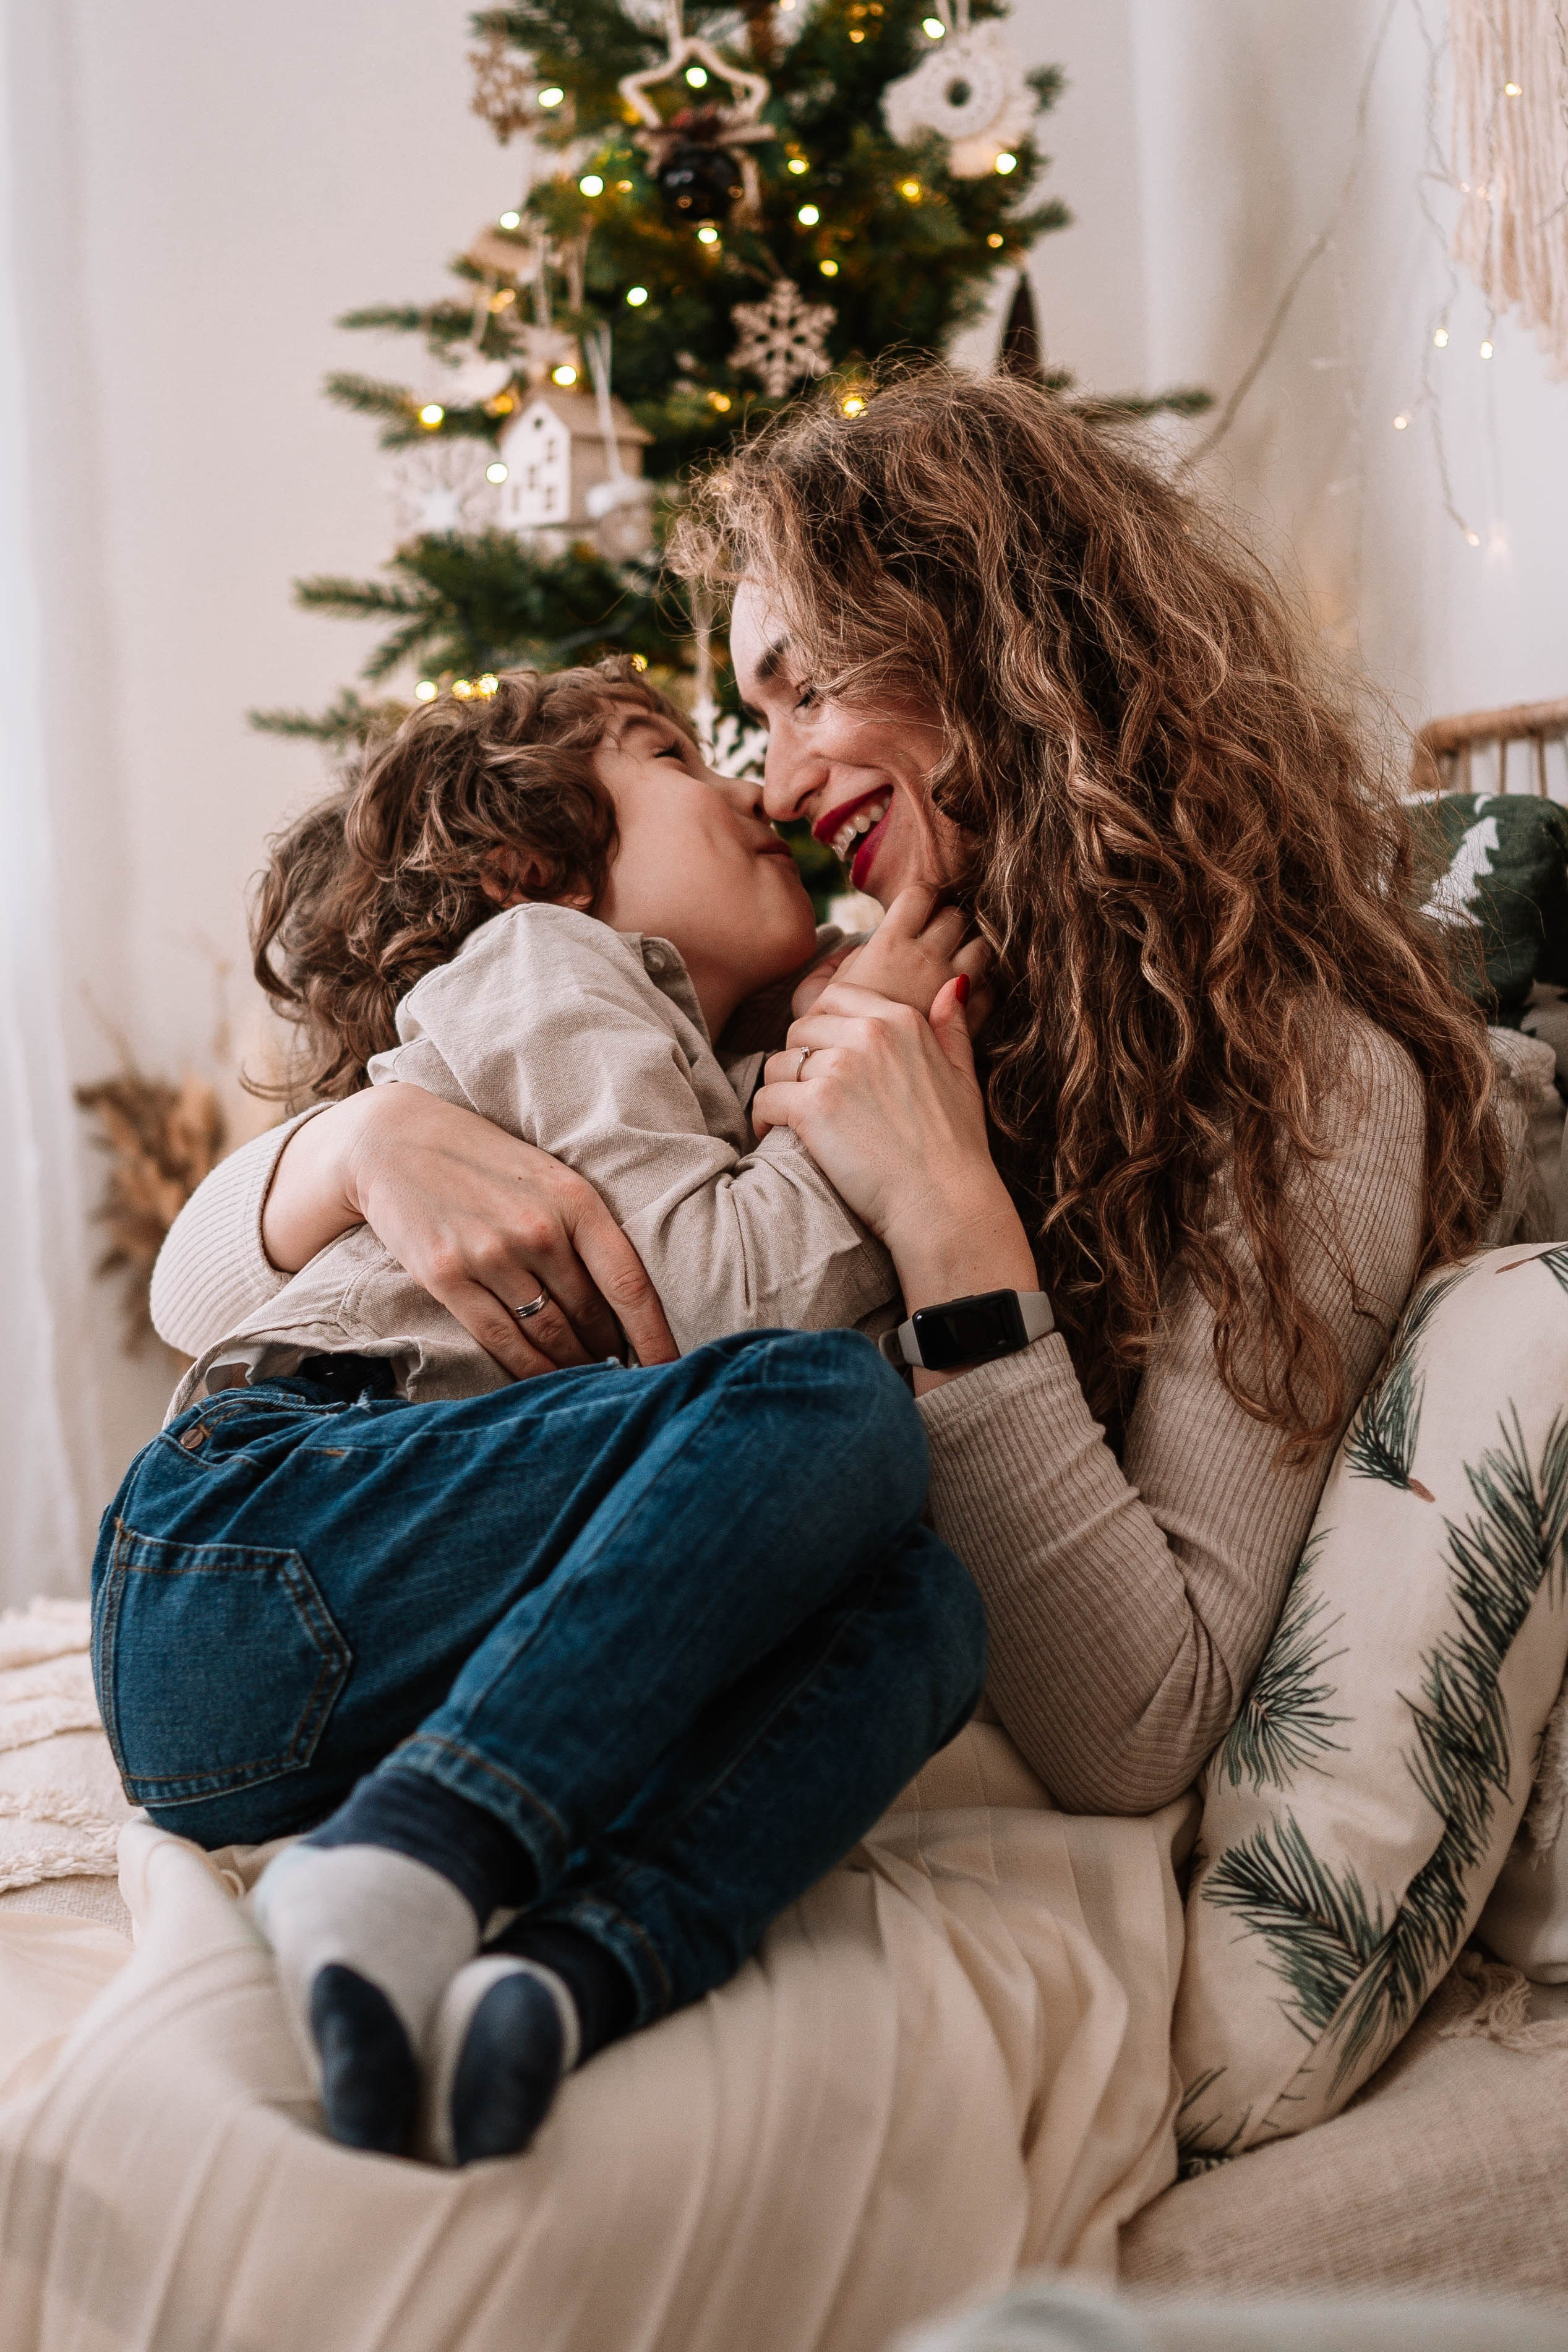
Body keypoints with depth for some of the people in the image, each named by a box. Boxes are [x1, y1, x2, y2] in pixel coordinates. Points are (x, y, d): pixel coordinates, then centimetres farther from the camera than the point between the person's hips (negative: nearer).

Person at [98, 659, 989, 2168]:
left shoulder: (699, 1097, 35)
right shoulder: (541, 961, 8)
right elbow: (732, 1295, -8)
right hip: (239, 1569, -7)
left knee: (912, 1605, -14)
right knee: (824, 1408, -24)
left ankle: (579, 1969, -37)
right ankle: (403, 1867, -36)